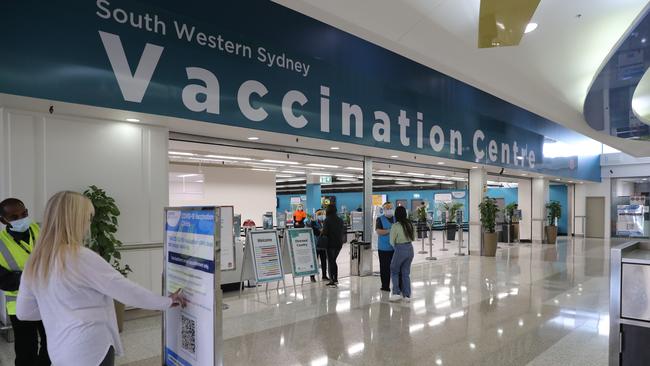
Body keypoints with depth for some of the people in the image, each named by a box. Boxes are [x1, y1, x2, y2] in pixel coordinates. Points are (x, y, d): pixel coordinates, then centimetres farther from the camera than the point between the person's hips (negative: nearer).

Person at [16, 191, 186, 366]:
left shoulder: (34, 263, 2)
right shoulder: (82, 258, -20)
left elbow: (23, 312, 11)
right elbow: (127, 291, -17)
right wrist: (166, 302, -6)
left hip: (59, 350, 7)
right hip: (91, 348, -7)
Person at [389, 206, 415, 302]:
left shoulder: (395, 226, -15)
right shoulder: (409, 224, 1)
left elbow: (392, 241, -6)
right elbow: (413, 238, 12)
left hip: (400, 250, -5)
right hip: (410, 248, 5)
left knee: (394, 271, 13)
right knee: (406, 273, 14)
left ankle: (396, 293, 8)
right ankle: (407, 295, 16)